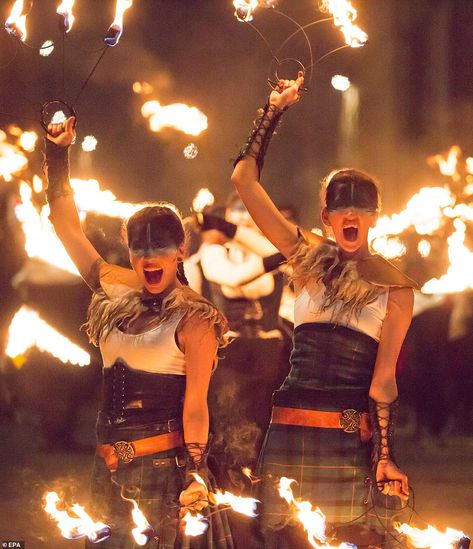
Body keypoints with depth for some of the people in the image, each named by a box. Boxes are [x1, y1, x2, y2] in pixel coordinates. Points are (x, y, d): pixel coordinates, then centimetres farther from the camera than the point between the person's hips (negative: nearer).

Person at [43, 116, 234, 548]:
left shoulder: (194, 319, -7)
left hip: (167, 464, -6)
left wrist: (195, 472, -23)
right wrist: (57, 154, 9)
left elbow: (195, 405, -13)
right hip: (111, 465, 6)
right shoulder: (116, 292, 9)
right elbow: (68, 228, 13)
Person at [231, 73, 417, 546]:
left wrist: (386, 455, -7)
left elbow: (383, 377, 0)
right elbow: (245, 179, 7)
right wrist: (274, 111, 8)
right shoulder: (308, 258, 8)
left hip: (351, 435, -2)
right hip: (288, 429, 2)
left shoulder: (395, 288, 2)